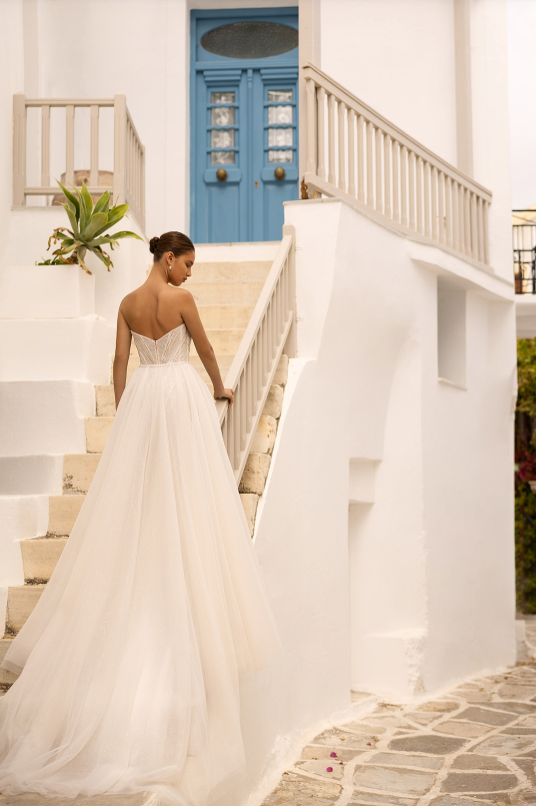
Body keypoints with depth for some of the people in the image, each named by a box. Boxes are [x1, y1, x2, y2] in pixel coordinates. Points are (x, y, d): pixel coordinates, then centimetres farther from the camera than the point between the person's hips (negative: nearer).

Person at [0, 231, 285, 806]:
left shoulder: (127, 303, 7)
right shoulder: (181, 298, -8)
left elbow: (119, 362, 9)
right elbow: (204, 349, 4)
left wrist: (123, 413, 17)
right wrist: (220, 389, 21)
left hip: (141, 396, 5)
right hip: (182, 394, -5)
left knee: (135, 495, 9)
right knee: (187, 497, -1)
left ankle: (131, 598, 13)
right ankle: (189, 600, 3)